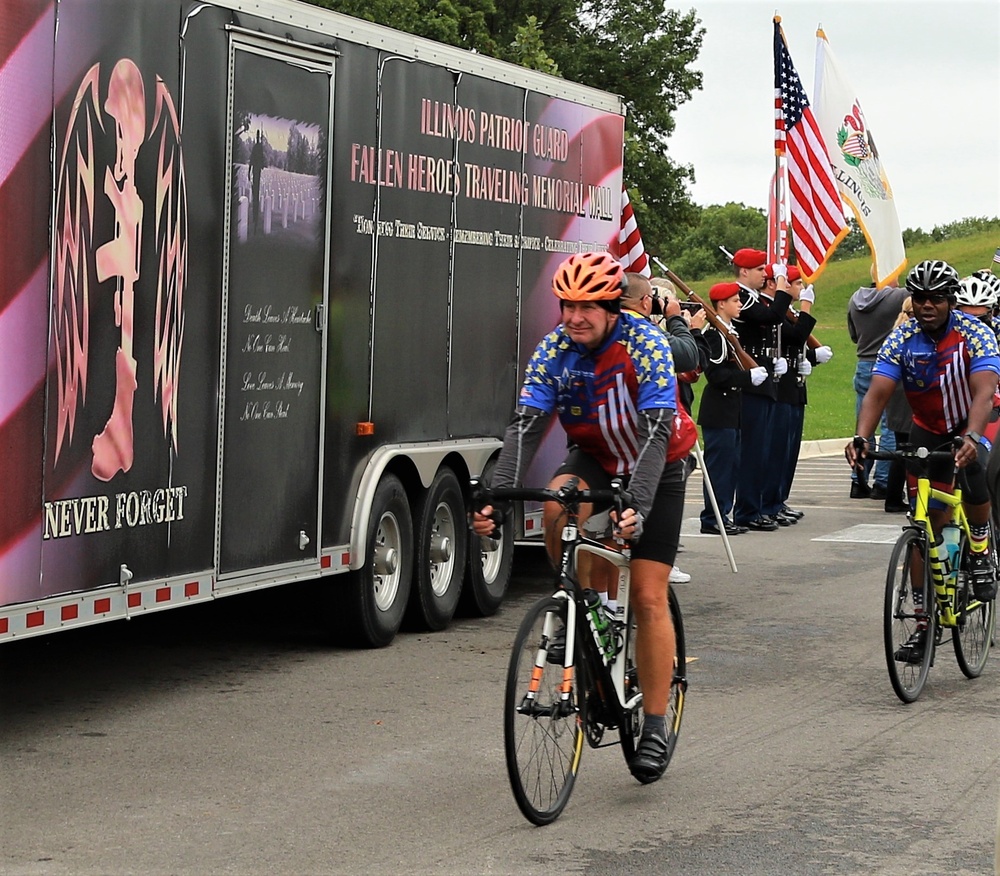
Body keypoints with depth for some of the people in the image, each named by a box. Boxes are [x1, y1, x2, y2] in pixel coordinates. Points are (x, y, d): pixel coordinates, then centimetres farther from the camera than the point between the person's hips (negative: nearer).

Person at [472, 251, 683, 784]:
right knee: (557, 504, -33)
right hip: (594, 460, 3)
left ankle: (655, 726, 1)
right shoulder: (554, 350, -16)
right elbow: (524, 426, -23)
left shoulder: (645, 345, -27)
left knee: (648, 598, -9)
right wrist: (496, 498, -37)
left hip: (654, 471, -3)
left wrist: (637, 508, -50)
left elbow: (656, 433, -36)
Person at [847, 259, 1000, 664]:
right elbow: (877, 392, -24)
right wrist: (861, 438, -43)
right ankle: (924, 622, 4)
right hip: (928, 431, 3)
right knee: (926, 526, -3)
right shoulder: (901, 339, -15)